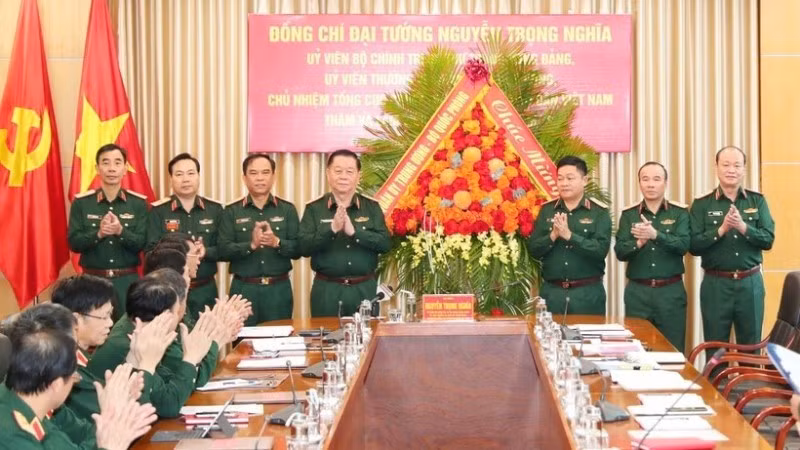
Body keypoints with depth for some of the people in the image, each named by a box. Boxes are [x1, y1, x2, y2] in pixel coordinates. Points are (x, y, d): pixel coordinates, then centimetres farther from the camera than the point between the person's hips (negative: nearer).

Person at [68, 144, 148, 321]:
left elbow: (142, 244, -4)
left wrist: (121, 231, -22)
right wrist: (98, 234, -20)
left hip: (127, 280, 0)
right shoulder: (81, 202, 2)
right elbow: (73, 242, -3)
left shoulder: (138, 203, 1)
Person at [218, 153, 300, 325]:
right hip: (244, 289, -1)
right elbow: (223, 250, -6)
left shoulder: (287, 209, 5)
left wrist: (277, 242, -19)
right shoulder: (231, 212, 3)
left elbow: (297, 249, 0)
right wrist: (251, 245, -21)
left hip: (279, 289, 1)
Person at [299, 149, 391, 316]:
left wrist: (354, 231, -20)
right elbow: (304, 247, -9)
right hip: (327, 289, -1)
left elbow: (385, 243, -6)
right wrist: (331, 229, -23)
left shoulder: (372, 207, 4)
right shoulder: (314, 208, 0)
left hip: (364, 288, 1)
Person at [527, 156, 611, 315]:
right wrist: (553, 236, -17)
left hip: (588, 292, -2)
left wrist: (568, 235, -22)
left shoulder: (599, 212, -3)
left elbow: (601, 250, -15)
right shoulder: (546, 210, 6)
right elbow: (533, 249, 1)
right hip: (552, 290, 2)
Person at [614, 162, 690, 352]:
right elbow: (620, 252, -3)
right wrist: (638, 243, -23)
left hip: (671, 291, -1)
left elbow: (683, 245, -13)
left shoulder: (680, 213, 2)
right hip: (637, 292, 1)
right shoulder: (628, 214, 6)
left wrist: (655, 235, -28)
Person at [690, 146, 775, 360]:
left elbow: (768, 239, -4)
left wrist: (743, 226, -19)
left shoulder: (757, 201, 5)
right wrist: (721, 229, -20)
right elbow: (693, 246, -8)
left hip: (751, 283, 1)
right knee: (715, 351, 6)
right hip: (715, 285, -1)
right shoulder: (701, 205, 0)